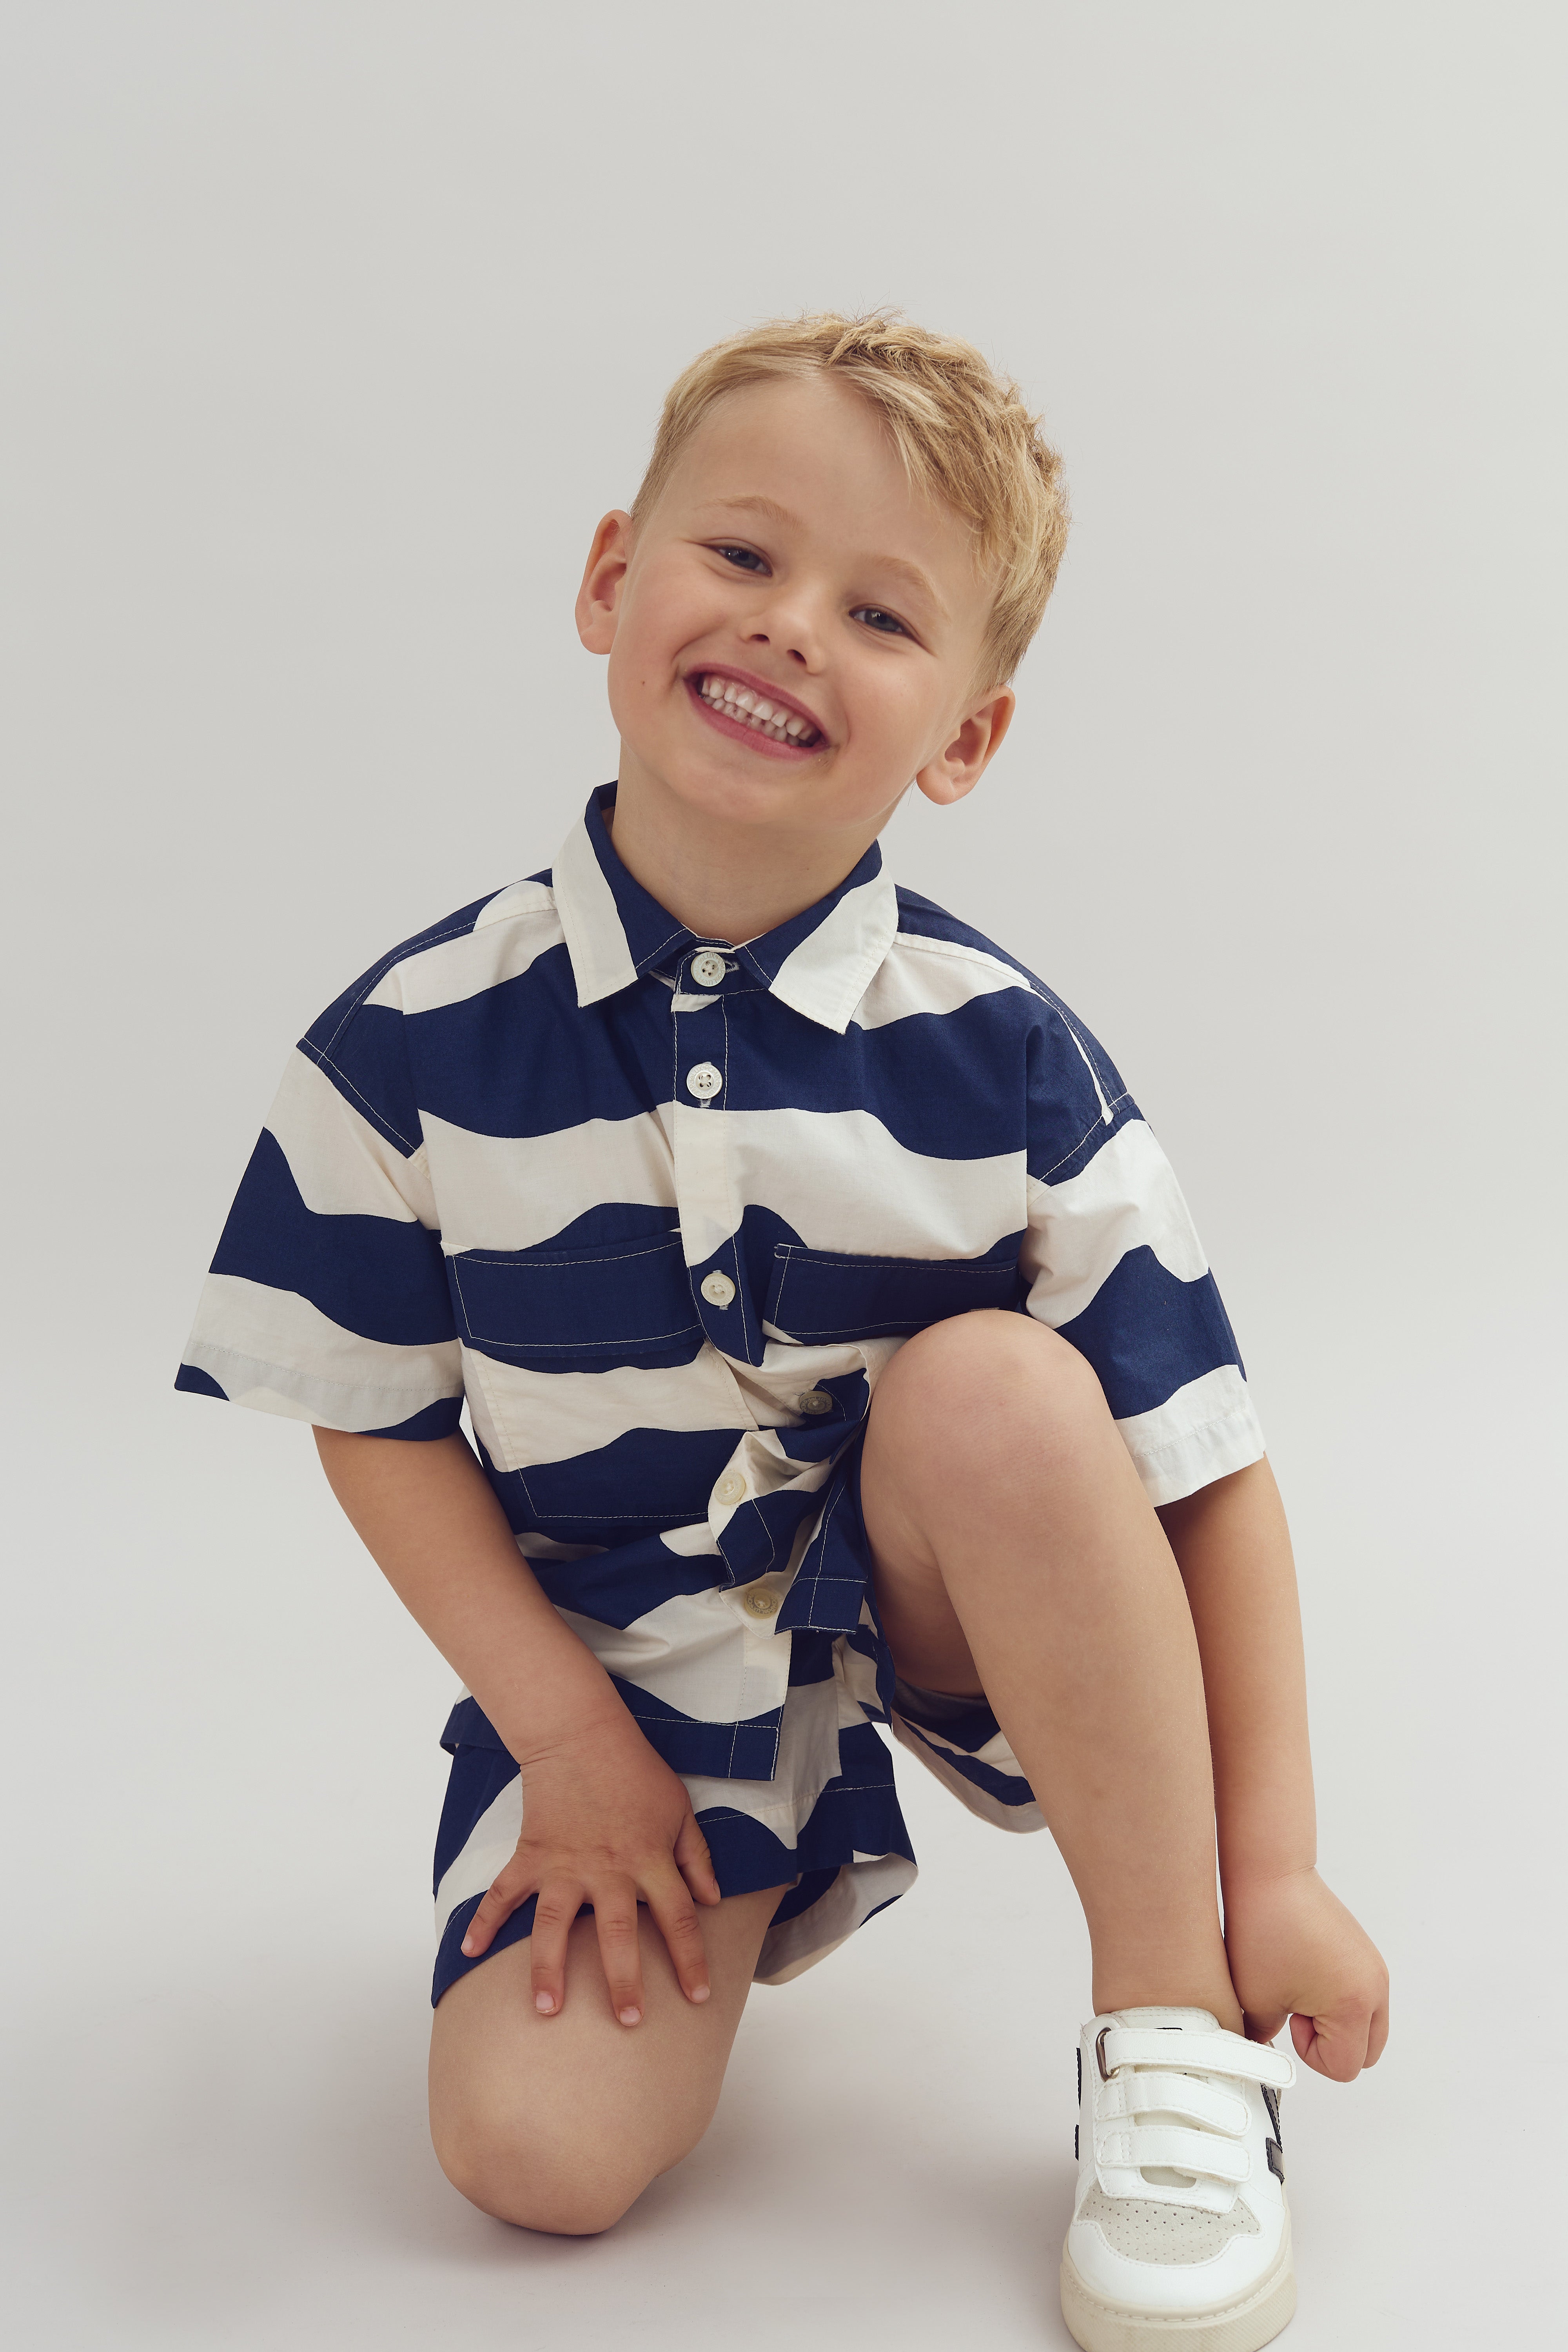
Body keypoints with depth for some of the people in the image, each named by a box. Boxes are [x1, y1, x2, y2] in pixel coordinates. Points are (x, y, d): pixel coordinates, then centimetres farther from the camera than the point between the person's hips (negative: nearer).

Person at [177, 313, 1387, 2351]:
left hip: (942, 1589, 0)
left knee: (992, 1378, -33)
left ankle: (1169, 2033, -15)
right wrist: (565, 1737, -9)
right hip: (629, 1649, 1)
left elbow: (1205, 1460, -12)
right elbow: (379, 1423, -2)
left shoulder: (1001, 1060, -15)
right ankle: (717, 1891, 21)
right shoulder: (414, 1047, -12)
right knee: (537, 2149, -16)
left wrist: (1272, 1871, -11)